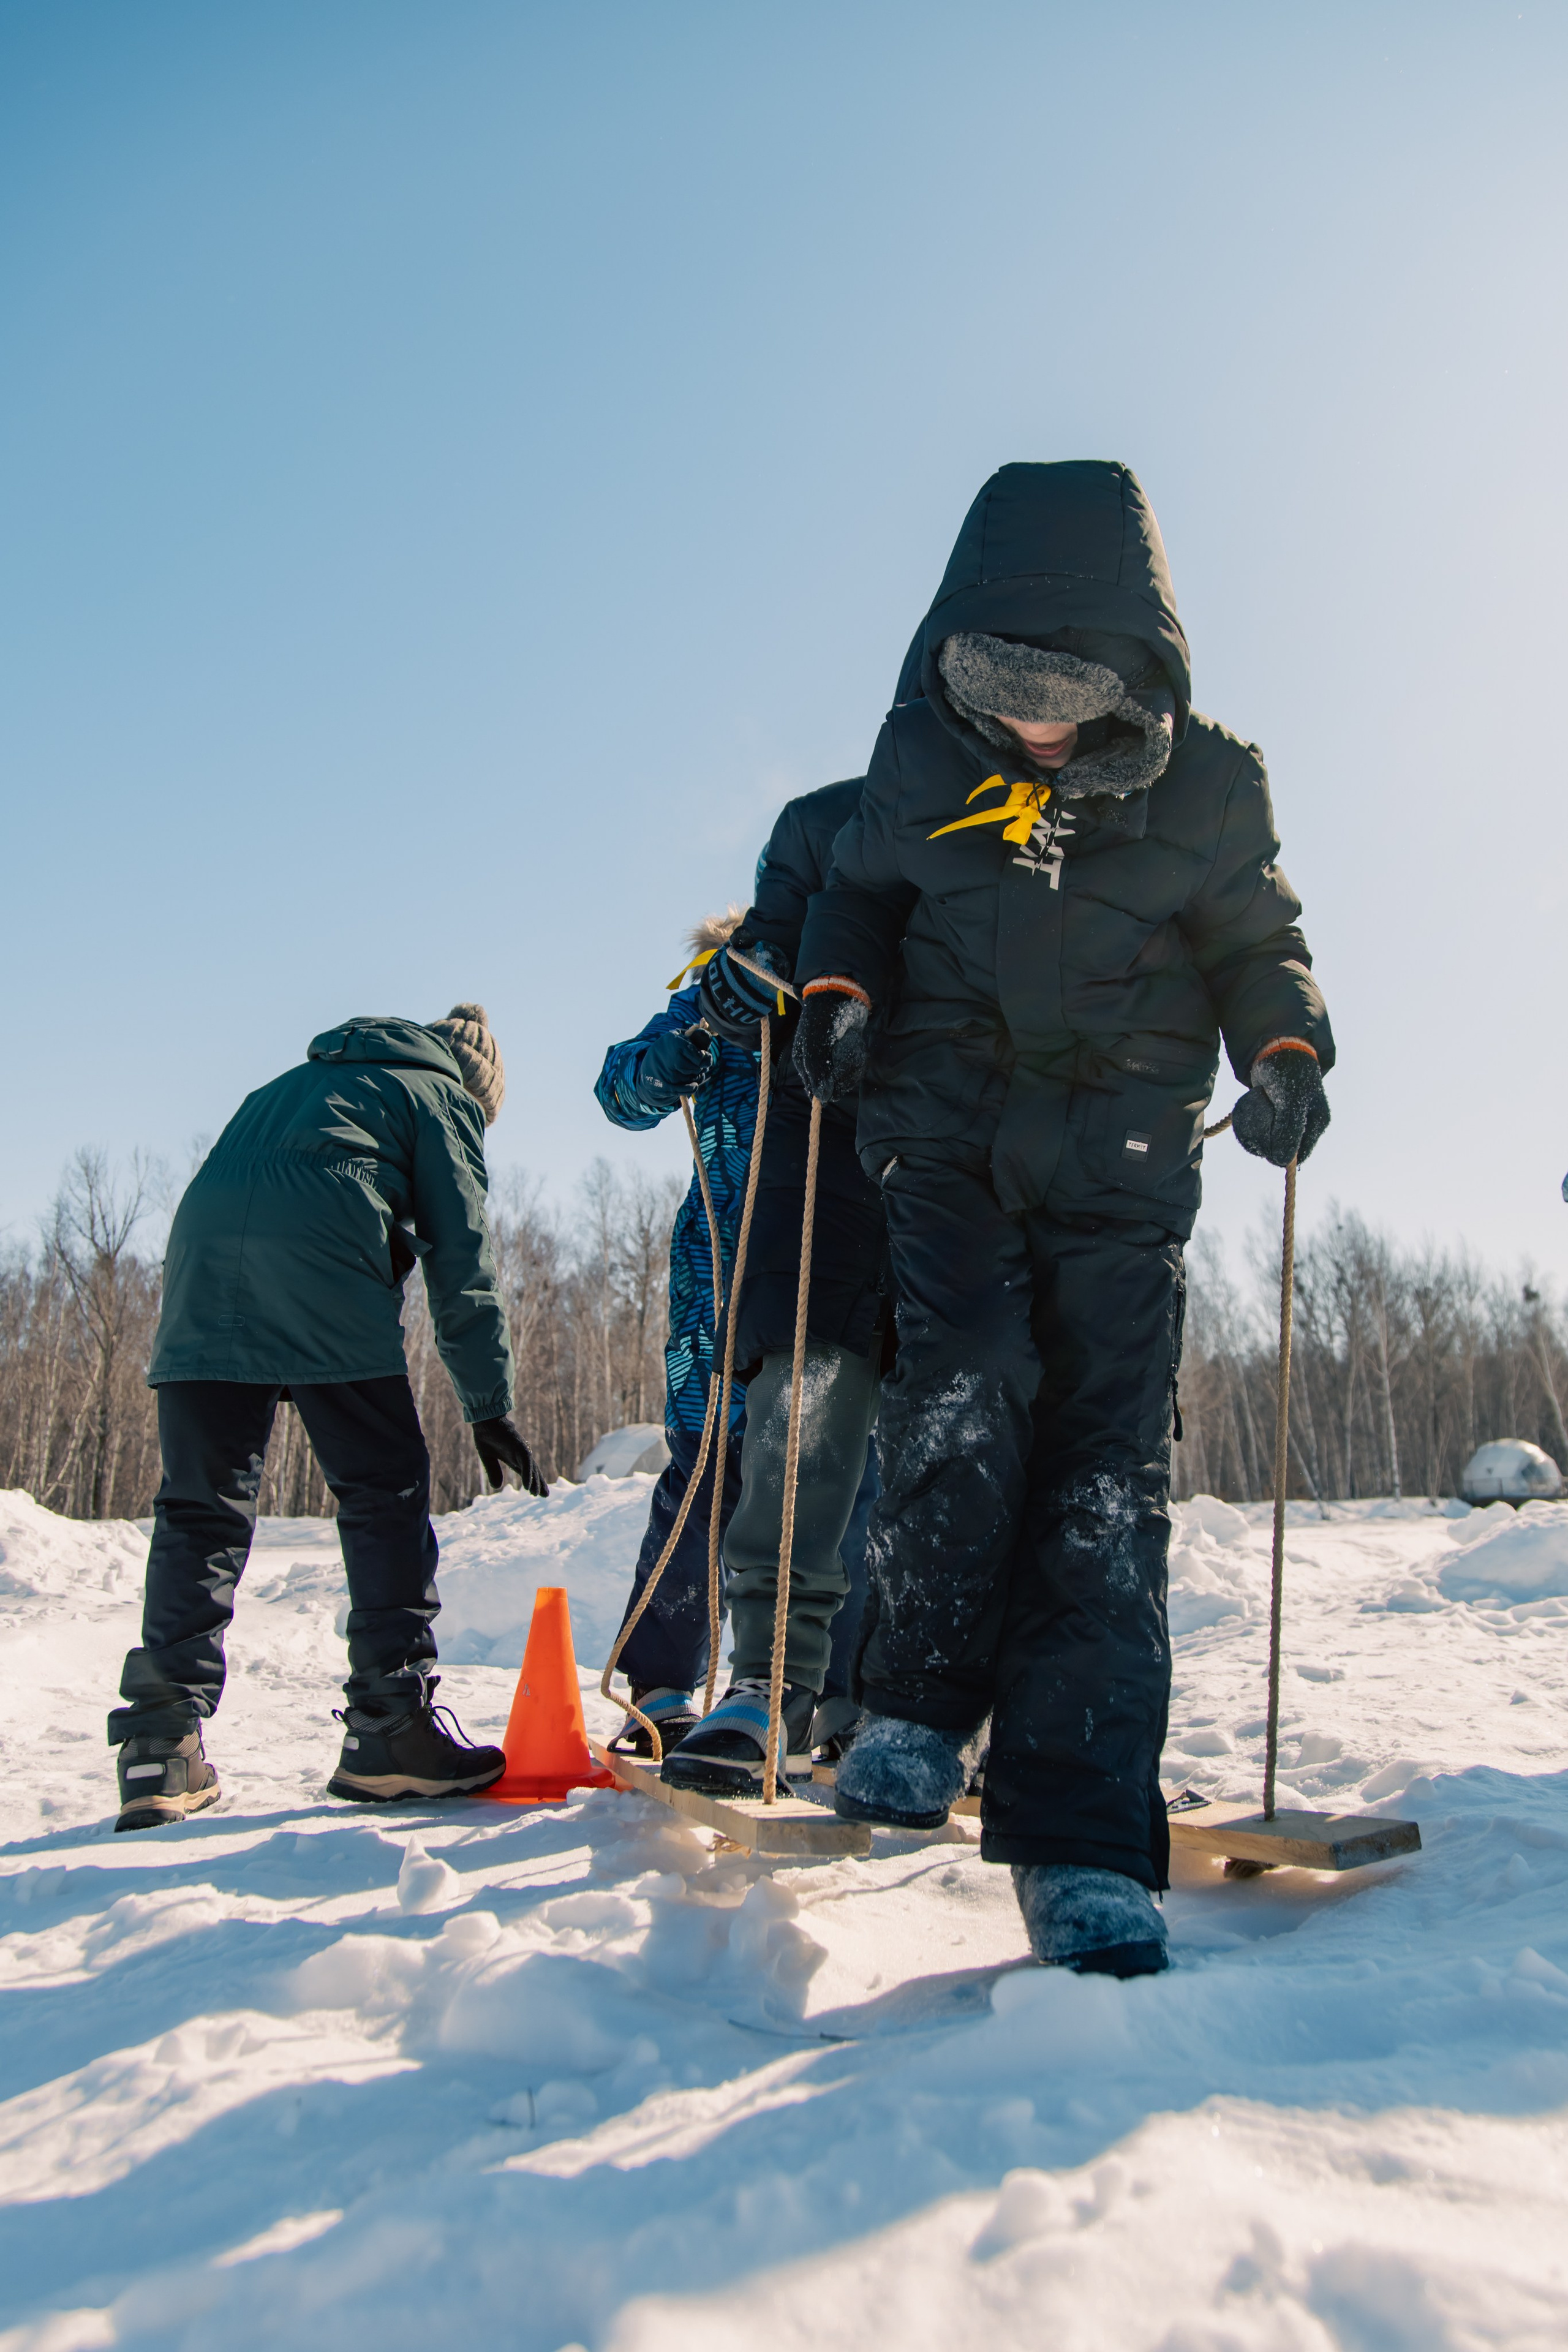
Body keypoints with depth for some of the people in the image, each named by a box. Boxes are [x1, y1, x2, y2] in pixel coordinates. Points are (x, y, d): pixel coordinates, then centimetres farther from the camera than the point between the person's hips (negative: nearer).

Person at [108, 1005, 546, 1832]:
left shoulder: (294, 1084, 39)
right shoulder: (440, 1097, 20)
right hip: (322, 1247, -5)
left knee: (200, 1506, 4)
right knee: (384, 1492, 1)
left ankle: (162, 1745, -2)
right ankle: (390, 1727, -2)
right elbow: (461, 1260, 10)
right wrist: (490, 1405, 9)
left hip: (203, 1242, 6)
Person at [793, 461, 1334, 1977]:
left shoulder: (1201, 785, 0)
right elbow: (858, 892, 18)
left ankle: (1078, 1845, -5)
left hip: (1122, 1155, 0)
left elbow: (1255, 939, 13)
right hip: (946, 1123, 1)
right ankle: (918, 1710, -3)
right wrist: (837, 989, -1)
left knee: (1105, 1472, -9)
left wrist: (1285, 1051, -5)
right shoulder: (922, 754, 3)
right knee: (966, 1392, -24)